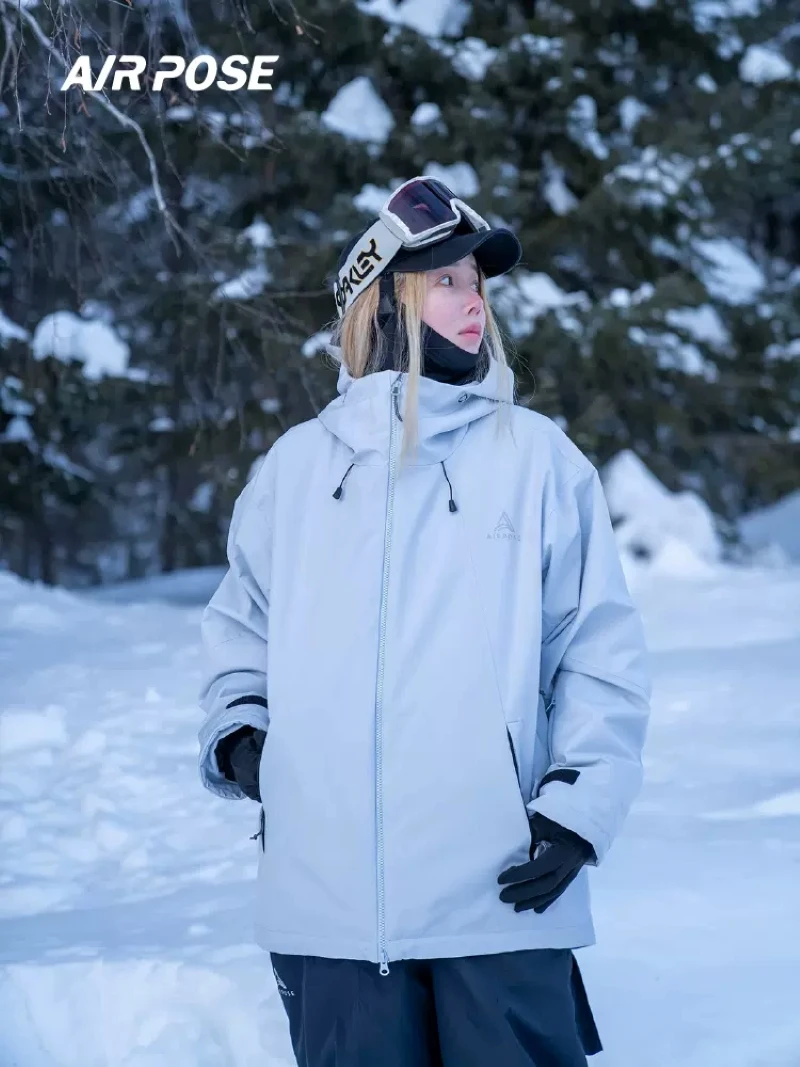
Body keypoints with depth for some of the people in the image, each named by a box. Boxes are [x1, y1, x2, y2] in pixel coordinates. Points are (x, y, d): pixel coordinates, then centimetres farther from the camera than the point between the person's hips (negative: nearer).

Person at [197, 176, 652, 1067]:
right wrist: (235, 732, 3)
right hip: (328, 899, 2)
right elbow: (241, 625, 21)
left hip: (500, 895, -2)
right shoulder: (298, 464, 10)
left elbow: (601, 650, 3)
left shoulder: (535, 457, 5)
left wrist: (581, 809, -6)